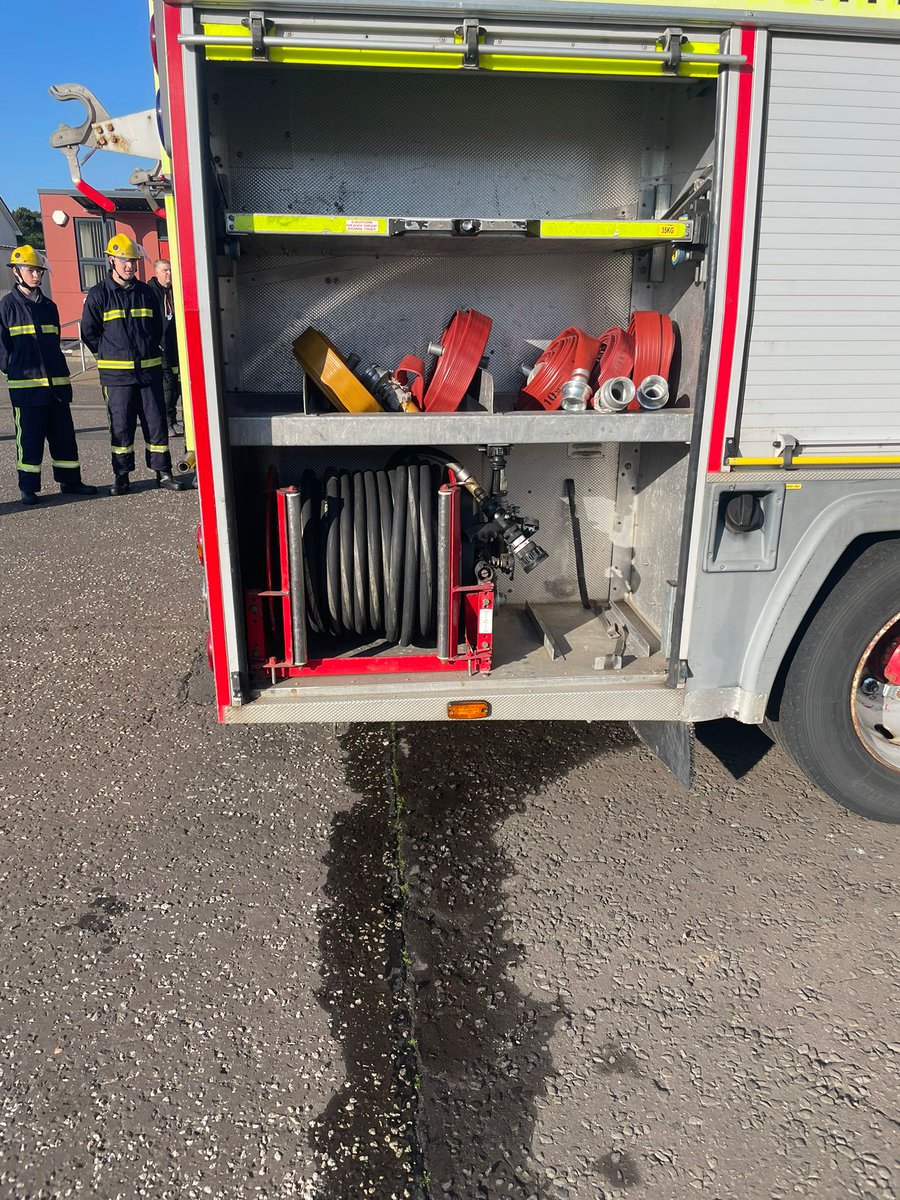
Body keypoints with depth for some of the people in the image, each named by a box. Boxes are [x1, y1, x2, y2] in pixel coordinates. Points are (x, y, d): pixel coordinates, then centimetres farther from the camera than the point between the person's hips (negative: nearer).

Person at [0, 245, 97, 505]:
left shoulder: (49, 306, 14)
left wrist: (57, 369, 15)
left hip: (57, 383, 5)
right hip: (26, 384, -5)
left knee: (64, 435, 8)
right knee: (30, 437, -1)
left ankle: (69, 481, 18)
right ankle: (28, 488, 7)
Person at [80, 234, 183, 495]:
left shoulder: (145, 292, 10)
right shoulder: (98, 294, 0)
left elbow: (157, 327, 21)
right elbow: (89, 332, 6)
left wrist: (147, 350, 15)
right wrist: (110, 355, 7)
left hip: (149, 370, 3)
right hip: (117, 374, -2)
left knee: (156, 422, 3)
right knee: (121, 426, 1)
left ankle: (163, 472, 11)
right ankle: (121, 476, 10)